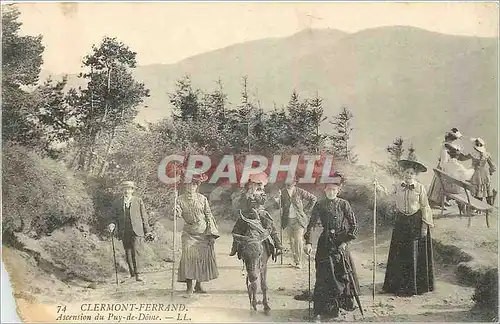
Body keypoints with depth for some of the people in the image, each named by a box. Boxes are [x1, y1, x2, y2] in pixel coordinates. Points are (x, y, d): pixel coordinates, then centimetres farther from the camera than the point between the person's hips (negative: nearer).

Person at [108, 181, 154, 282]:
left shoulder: (138, 201, 8)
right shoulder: (117, 203, 12)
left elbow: (144, 216, 10)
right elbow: (114, 217, 15)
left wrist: (147, 231, 7)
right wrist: (112, 225, -8)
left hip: (137, 231, -2)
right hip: (124, 232, 2)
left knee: (136, 251, -17)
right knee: (128, 254, 6)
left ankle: (138, 274, -14)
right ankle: (132, 272, 22)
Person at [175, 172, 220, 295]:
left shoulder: (202, 198, 5)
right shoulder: (181, 199, 2)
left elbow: (209, 215, 6)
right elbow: (178, 214, -4)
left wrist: (212, 234, 1)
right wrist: (177, 212, -29)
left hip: (203, 233, 1)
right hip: (189, 233, -1)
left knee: (204, 256, -1)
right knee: (188, 256, -13)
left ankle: (198, 285, 11)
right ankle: (189, 286, -7)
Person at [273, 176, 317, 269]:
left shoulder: (300, 192, 0)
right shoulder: (282, 192, 4)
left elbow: (313, 198, 6)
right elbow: (278, 205, -4)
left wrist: (307, 210, 1)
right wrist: (277, 198, -24)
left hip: (298, 220, -2)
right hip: (287, 220, 3)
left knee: (298, 240, -10)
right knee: (291, 241, 8)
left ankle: (299, 262, -5)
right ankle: (295, 260, 18)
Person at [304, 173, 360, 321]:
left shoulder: (344, 204, 0)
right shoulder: (319, 205, 3)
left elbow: (354, 225, -1)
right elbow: (311, 224, 1)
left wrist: (346, 242, -7)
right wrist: (308, 242, -9)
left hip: (341, 243, 0)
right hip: (325, 243, 0)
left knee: (343, 274, 4)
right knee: (324, 275, -2)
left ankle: (345, 303, 22)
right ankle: (322, 309, 3)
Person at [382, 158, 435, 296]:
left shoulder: (420, 188, -7)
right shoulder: (397, 187, 3)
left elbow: (425, 207, -6)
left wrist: (425, 225, -11)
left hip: (416, 222, -3)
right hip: (401, 222, 3)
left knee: (416, 254, 2)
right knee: (400, 253, 5)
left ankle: (416, 285, 13)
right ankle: (400, 284, 15)